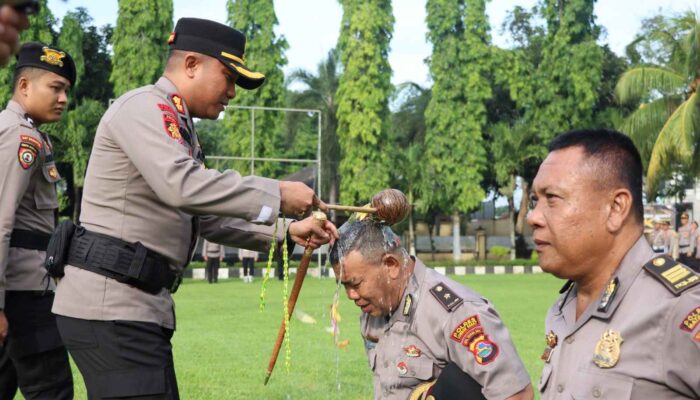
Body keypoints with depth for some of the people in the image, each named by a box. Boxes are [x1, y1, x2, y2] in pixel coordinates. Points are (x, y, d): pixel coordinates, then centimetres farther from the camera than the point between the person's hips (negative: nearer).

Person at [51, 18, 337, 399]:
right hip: (110, 304, -10)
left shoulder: (178, 127, 23)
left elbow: (206, 218, 23)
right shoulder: (144, 106, -8)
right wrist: (276, 195, -20)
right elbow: (181, 186, -25)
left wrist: (285, 231, 13)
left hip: (140, 306, 10)